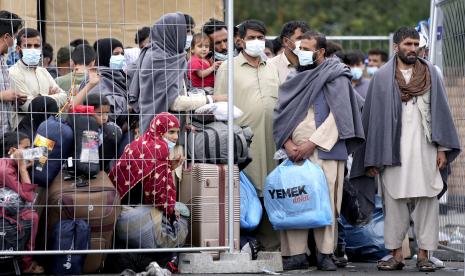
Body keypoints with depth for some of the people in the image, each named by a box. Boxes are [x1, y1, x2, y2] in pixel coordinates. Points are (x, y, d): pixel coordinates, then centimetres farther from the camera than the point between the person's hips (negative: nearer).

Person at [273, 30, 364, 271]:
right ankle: (296, 254, -1)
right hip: (294, 152, 5)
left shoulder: (335, 78, 2)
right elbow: (280, 113, 13)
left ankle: (325, 253, -4)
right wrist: (287, 143, -4)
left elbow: (338, 116, -7)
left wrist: (312, 143, -12)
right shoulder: (295, 79, 18)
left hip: (325, 151, -5)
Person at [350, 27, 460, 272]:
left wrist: (442, 148, -2)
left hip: (424, 148, 1)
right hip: (393, 149, -1)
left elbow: (440, 111, 7)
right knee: (394, 202, 0)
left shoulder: (430, 74, 8)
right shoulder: (382, 77, 5)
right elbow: (374, 115, 4)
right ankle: (397, 255, 6)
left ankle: (424, 254, 3)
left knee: (427, 202, -2)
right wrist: (373, 158, 0)